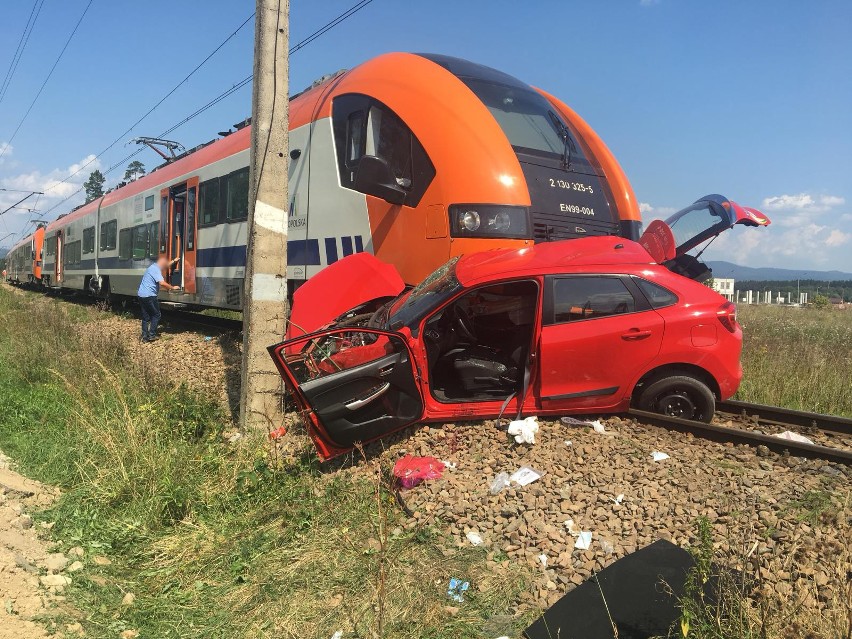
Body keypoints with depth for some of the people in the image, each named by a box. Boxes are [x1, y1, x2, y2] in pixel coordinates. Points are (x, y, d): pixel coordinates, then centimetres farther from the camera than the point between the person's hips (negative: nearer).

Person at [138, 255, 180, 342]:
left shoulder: (154, 266, 15)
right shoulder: (156, 269, -15)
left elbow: (165, 265, 36)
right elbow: (162, 283, -26)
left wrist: (173, 261, 41)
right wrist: (172, 288, -14)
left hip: (141, 295, 9)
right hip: (149, 296, -9)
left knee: (145, 317, 11)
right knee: (156, 315, 3)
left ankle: (145, 337, 11)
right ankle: (152, 335, 1)